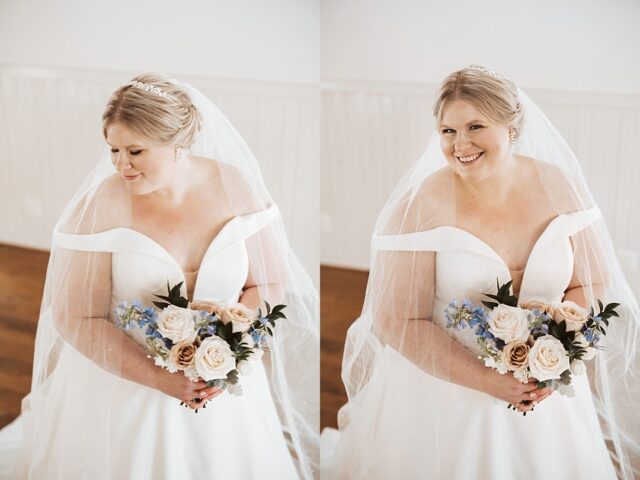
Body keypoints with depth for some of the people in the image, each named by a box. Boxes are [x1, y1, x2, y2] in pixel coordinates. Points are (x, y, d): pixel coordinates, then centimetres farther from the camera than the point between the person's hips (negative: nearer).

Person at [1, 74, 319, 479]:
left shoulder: (236, 187, -11)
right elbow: (75, 318, -13)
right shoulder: (101, 206, -17)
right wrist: (160, 378, -21)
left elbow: (267, 283, -2)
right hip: (124, 382, -2)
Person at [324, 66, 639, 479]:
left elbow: (592, 285, 1)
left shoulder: (559, 186, -7)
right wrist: (488, 381, -22)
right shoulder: (421, 207, -18)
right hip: (443, 390, -3)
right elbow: (398, 321, -17)